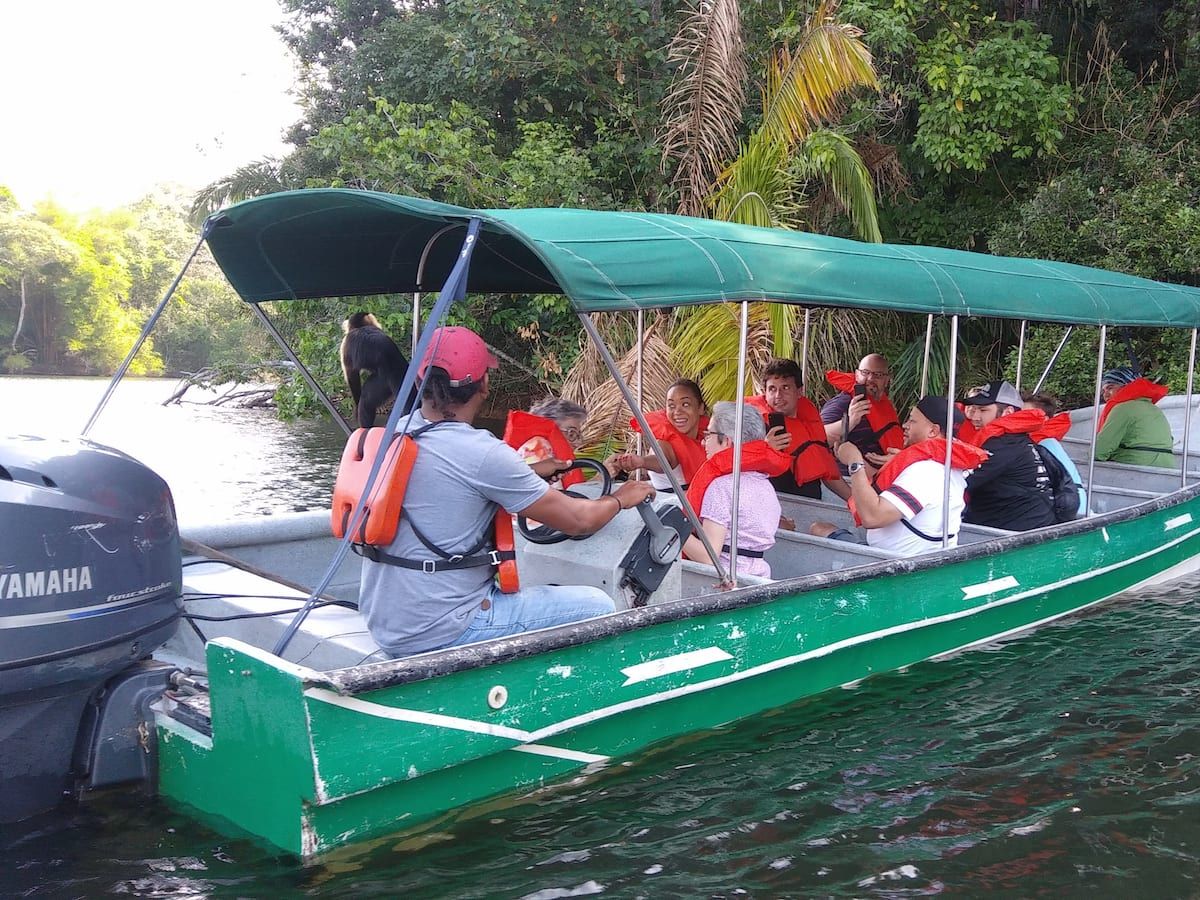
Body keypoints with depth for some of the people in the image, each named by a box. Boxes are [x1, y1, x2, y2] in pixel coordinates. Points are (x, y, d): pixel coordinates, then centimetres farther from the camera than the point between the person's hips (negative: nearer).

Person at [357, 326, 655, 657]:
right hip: (438, 635, -8)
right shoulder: (482, 453, -20)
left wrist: (533, 472, 27)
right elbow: (579, 520, -11)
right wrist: (621, 498, 9)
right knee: (597, 606, 0)